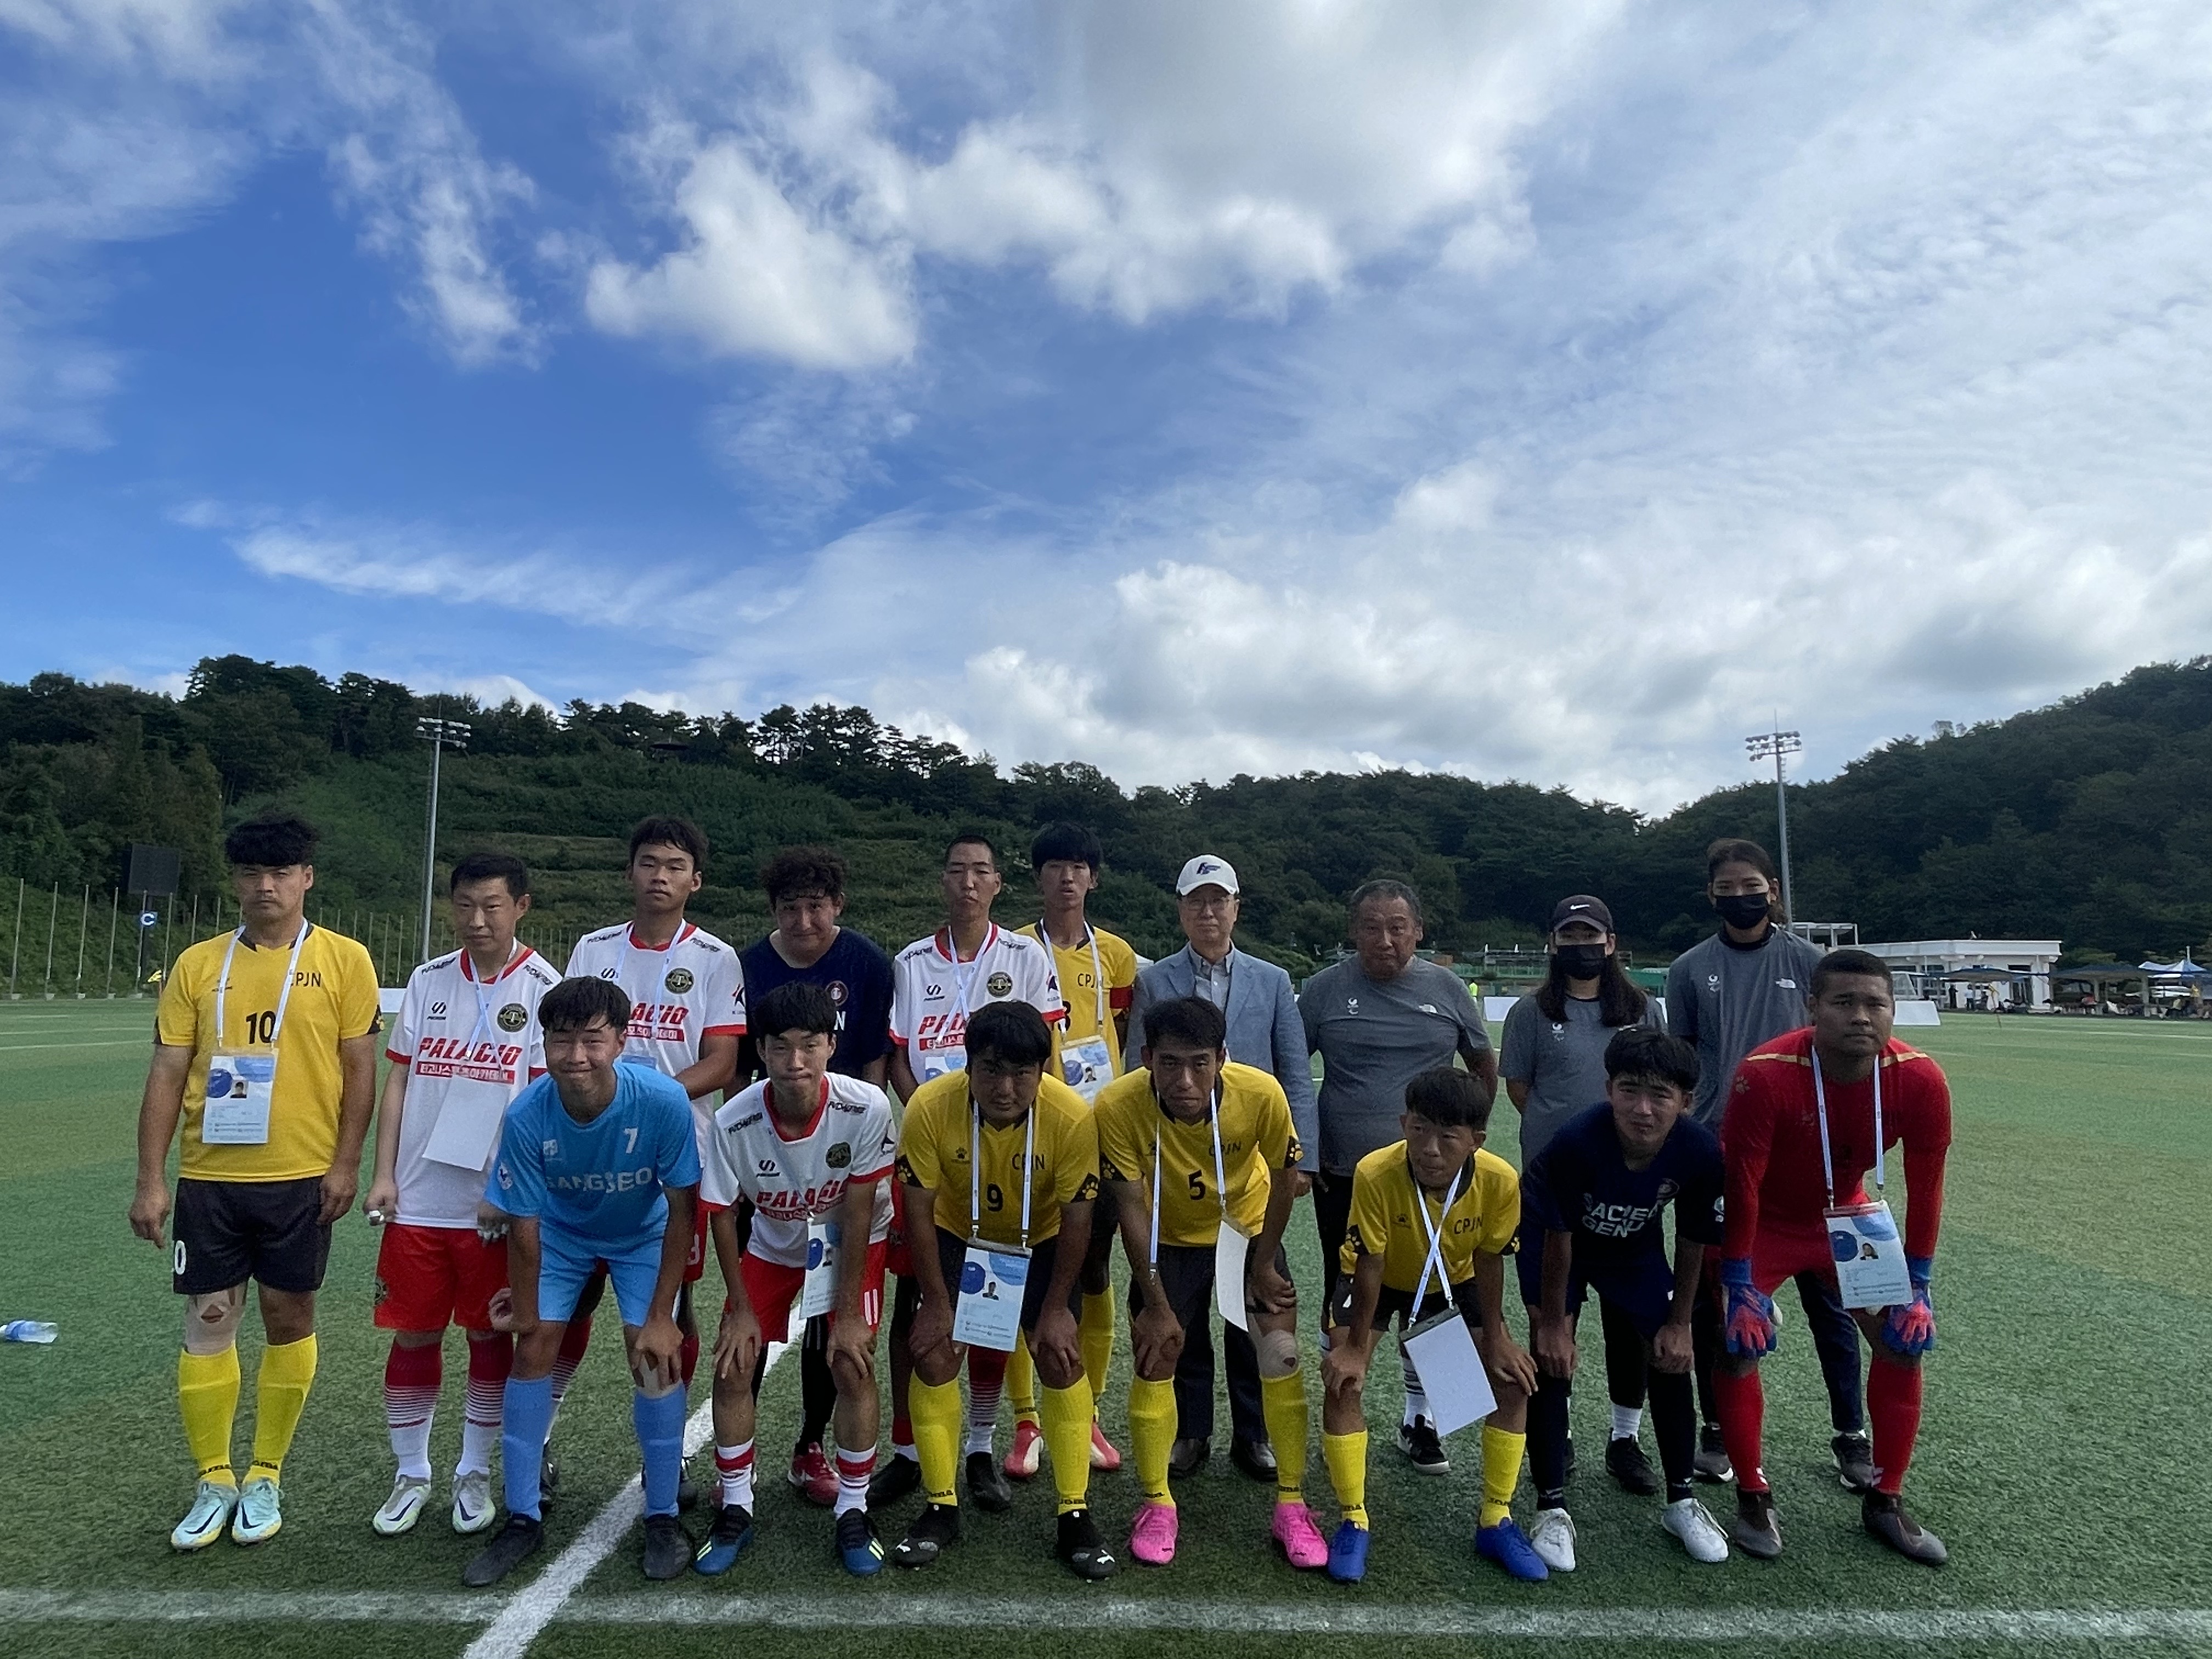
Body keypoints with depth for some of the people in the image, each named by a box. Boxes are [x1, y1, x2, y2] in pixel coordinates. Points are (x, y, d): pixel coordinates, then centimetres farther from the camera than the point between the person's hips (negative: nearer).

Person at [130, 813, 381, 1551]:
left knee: (288, 1319, 8)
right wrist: (151, 1179, 1)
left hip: (301, 1178, -2)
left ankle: (265, 1478, 25)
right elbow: (167, 1074, 5)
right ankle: (213, 1483, 23)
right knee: (208, 1323, 8)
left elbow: (359, 1068, -3)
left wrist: (345, 1164, -9)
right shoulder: (198, 964, 4)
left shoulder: (344, 960, -3)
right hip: (208, 1178, 2)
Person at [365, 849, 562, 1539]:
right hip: (418, 1199, 3)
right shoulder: (428, 982, 5)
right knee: (413, 1334, 10)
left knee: (490, 1335, 9)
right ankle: (410, 1476, 27)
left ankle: (474, 1475, 26)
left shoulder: (543, 989, -6)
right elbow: (398, 1080, 8)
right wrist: (383, 1175, 1)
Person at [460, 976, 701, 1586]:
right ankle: (522, 1519, 15)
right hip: (560, 1233, 2)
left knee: (655, 1354, -12)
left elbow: (681, 1208, -24)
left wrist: (661, 1316, -21)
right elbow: (523, 1227, -18)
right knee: (532, 1350, -5)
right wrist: (525, 1317, -9)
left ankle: (663, 1517, 7)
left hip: (643, 1234, -1)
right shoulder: (527, 1116, -31)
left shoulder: (664, 1101, -36)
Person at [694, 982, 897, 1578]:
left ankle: (854, 1512, 7)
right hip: (772, 1245, 2)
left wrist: (848, 1314, -17)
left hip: (852, 1244, -2)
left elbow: (857, 1215, -23)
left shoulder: (866, 1108, -33)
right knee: (733, 1366, -5)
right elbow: (721, 1216, -13)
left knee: (853, 1366, -13)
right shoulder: (733, 1122, -29)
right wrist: (742, 1310, -8)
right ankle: (736, 1511, 15)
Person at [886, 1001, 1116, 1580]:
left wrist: (1056, 1309, -14)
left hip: (1041, 1241, 0)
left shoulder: (1073, 1116, -32)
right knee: (934, 1353, -8)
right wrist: (937, 1301, -14)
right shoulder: (930, 1107, -32)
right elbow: (919, 1210, -18)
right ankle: (941, 1509, 10)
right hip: (957, 1236, 1)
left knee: (1061, 1356, -8)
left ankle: (1075, 1515, 6)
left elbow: (1076, 1219, -19)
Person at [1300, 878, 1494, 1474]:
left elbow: (1484, 1066, 13)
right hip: (1343, 1179, -1)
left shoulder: (1447, 990, -1)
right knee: (1345, 1299, 10)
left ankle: (1418, 1419, 27)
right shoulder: (1326, 989, -5)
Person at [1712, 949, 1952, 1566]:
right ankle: (1754, 1500, 11)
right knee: (1739, 1347, -10)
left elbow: (1925, 1188, -9)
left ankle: (1885, 1503, 21)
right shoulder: (1765, 1075, -35)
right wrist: (1739, 1285, -19)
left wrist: (1918, 1282, -5)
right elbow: (1740, 1186, -25)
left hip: (1849, 1215, 4)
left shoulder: (1920, 1080, -23)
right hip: (1765, 1222, -4)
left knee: (1905, 1342, 2)